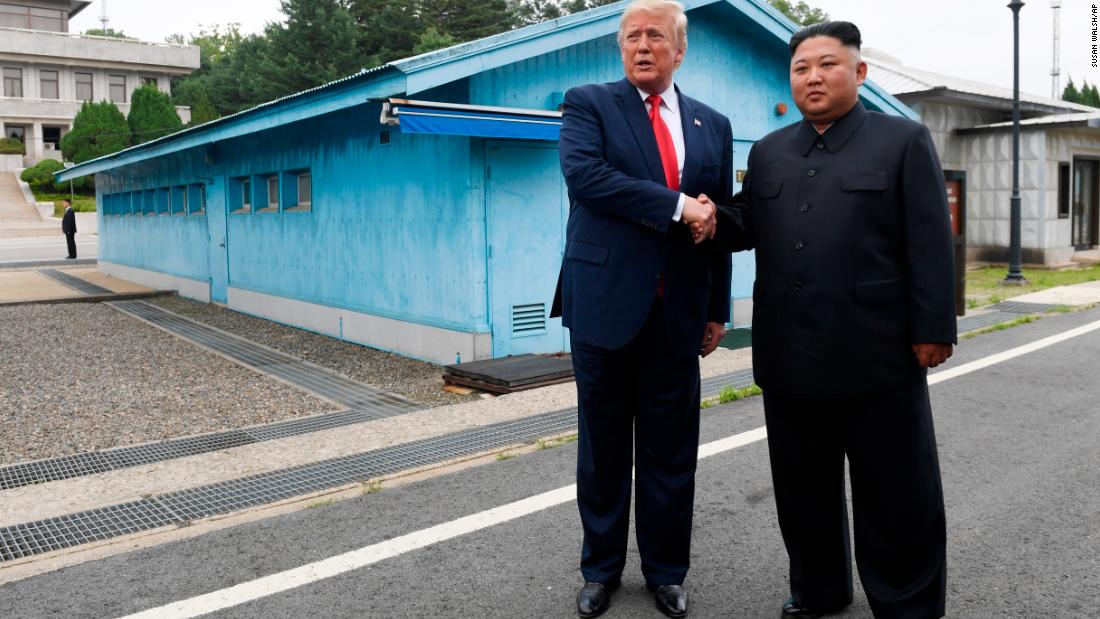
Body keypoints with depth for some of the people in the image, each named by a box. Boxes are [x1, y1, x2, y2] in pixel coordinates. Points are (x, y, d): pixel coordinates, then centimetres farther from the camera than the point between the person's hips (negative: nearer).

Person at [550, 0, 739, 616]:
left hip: (679, 311, 3)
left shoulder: (714, 125, 12)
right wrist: (676, 204, -17)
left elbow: (719, 222, 13)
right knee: (604, 444, 9)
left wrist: (718, 309, 9)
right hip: (606, 300, -2)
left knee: (671, 449, 9)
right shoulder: (589, 103, 3)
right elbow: (584, 174, -16)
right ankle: (601, 568, 26)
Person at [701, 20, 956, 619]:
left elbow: (929, 244, -5)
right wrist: (712, 216, -10)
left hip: (877, 353, -4)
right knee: (802, 486, 16)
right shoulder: (768, 151, 13)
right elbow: (749, 227, 12)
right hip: (789, 354, 5)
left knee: (894, 492, 8)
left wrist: (932, 330, -10)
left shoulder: (904, 140, 1)